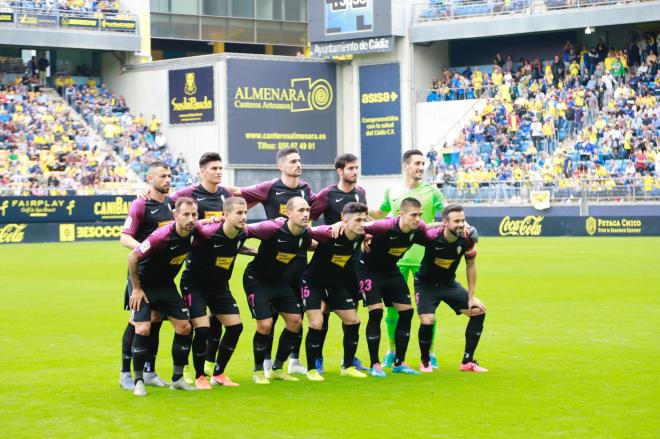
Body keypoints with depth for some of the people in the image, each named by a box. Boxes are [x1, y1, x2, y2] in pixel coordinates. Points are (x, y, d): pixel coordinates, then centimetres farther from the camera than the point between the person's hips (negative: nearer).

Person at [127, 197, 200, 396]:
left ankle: (177, 379, 13)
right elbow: (133, 257, -22)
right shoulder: (161, 236, -32)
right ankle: (138, 381, -5)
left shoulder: (194, 233, -14)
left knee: (184, 327, 0)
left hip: (166, 285, 6)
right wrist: (136, 288, -16)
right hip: (144, 284, -6)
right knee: (143, 329, -18)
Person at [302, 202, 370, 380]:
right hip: (313, 282, -6)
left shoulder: (360, 237, -12)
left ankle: (348, 366, 18)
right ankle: (312, 370, 2)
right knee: (317, 324, -14)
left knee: (353, 321, 2)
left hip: (336, 284, 6)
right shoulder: (329, 234, -30)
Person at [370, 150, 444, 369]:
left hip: (423, 258, -2)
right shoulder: (392, 192, 7)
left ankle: (430, 353, 13)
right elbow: (380, 214, 22)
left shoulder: (431, 191, -2)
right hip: (397, 258, 2)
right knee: (393, 307, 5)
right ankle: (392, 352, 18)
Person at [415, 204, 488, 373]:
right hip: (426, 283, -4)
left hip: (449, 283, 5)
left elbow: (471, 266, -3)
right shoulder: (431, 236, -31)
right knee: (427, 321, -24)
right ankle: (425, 361, 6)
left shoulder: (467, 238, -18)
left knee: (478, 311, -6)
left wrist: (471, 297, -2)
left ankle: (467, 361, 7)